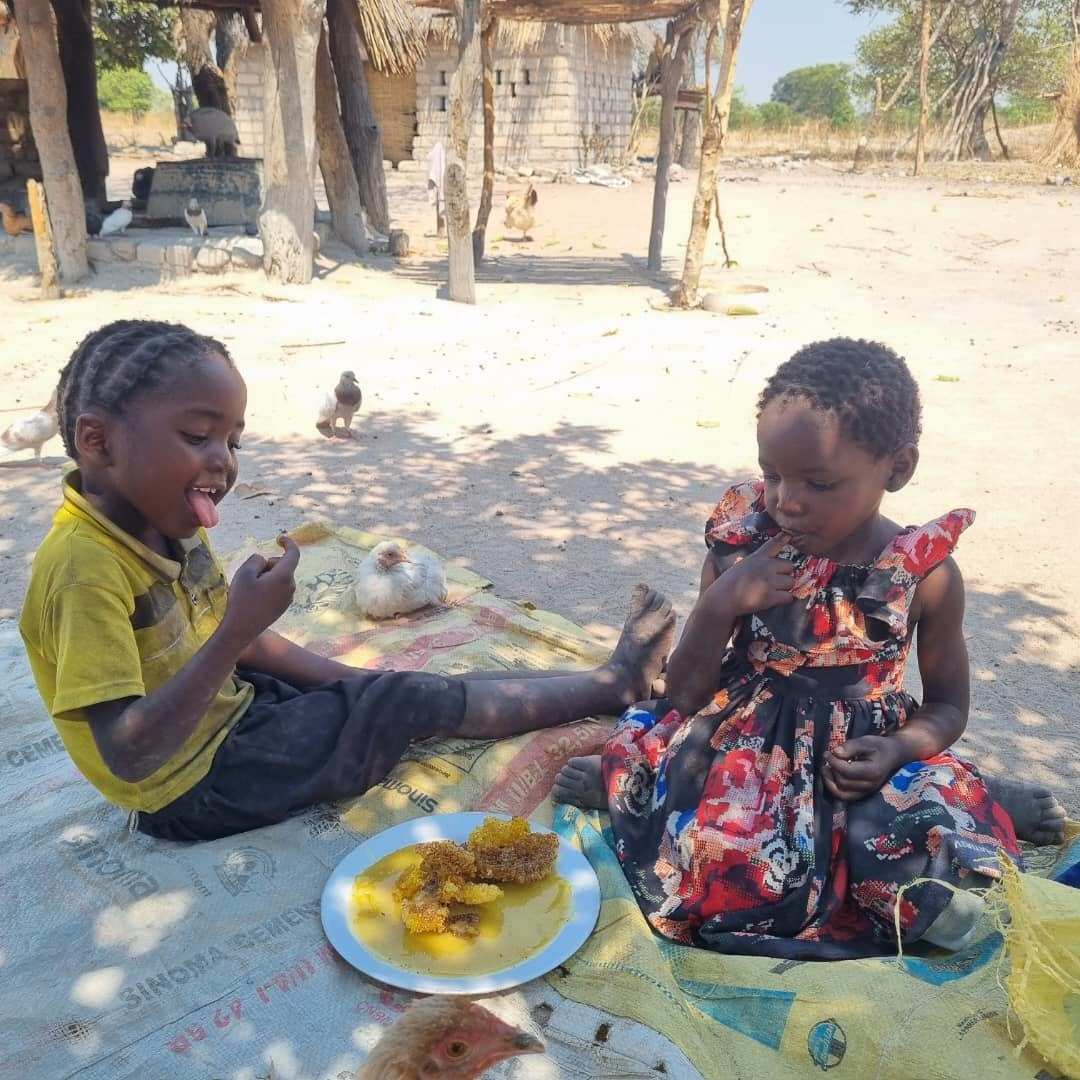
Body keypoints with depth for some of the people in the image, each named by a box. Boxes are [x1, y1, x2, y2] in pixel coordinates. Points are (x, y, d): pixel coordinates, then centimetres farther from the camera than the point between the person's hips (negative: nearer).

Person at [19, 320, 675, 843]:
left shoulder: (166, 528, -1)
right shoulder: (86, 567, -29)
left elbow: (235, 641, 10)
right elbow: (128, 755, -34)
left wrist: (354, 683, 6)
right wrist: (234, 632, -41)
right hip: (195, 785, -9)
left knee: (396, 691, 7)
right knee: (412, 701, -8)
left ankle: (605, 684, 16)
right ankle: (611, 686, 7)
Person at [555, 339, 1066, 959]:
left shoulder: (926, 575, -8)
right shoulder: (741, 548, -7)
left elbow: (948, 705, 7)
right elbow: (683, 697, -2)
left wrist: (899, 749, -17)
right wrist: (721, 604, -20)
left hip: (855, 762, 0)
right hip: (742, 743, 0)